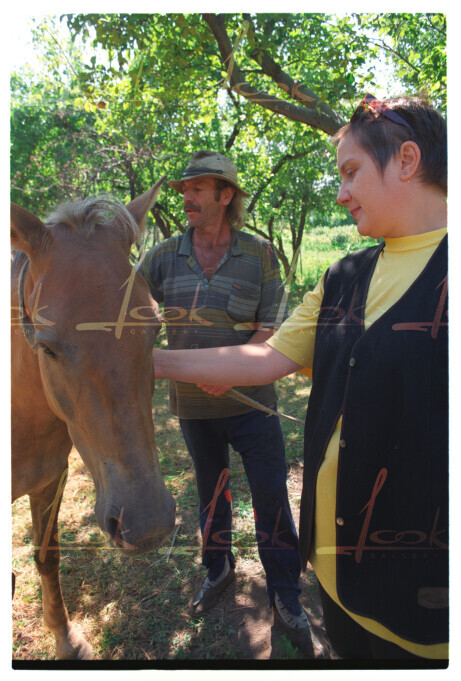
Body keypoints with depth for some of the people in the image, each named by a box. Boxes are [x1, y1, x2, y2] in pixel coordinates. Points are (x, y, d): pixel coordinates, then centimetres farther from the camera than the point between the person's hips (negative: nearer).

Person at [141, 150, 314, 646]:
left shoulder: (260, 255, -6)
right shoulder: (163, 257, -1)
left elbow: (270, 330, -11)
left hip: (250, 401, -2)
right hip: (193, 405, 2)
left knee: (271, 497, 5)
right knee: (210, 491, 21)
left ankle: (285, 595, 28)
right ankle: (217, 569, 46)